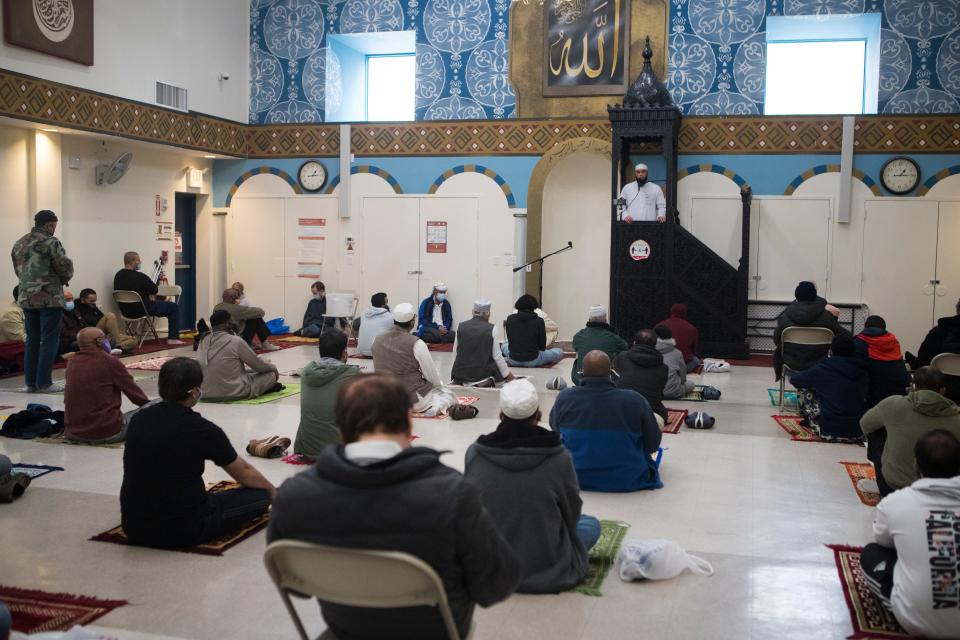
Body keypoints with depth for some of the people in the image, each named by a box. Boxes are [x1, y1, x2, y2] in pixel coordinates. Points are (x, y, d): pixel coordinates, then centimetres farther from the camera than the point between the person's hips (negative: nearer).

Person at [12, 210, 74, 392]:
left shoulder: (19, 244, 13)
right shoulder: (50, 242, -10)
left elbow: (18, 270, 17)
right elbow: (65, 267, -13)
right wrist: (64, 279, 6)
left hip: (26, 298, 7)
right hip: (49, 298, -7)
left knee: (32, 340, 13)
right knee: (49, 340, -2)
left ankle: (30, 382, 16)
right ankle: (44, 382, -2)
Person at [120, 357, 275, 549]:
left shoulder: (138, 419, 1)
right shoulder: (201, 430, -14)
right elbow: (245, 475, 3)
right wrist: (273, 491, 24)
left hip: (133, 527, 5)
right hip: (181, 532, -5)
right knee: (259, 496, 9)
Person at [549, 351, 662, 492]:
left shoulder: (564, 398, -15)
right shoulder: (635, 400, -20)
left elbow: (554, 427, 7)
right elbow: (653, 445, -9)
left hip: (579, 479, 1)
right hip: (628, 482, -1)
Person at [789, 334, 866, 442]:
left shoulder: (823, 368, -7)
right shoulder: (861, 370, 2)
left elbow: (794, 379, 6)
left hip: (830, 432, -4)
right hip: (858, 433, 4)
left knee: (803, 388, 12)